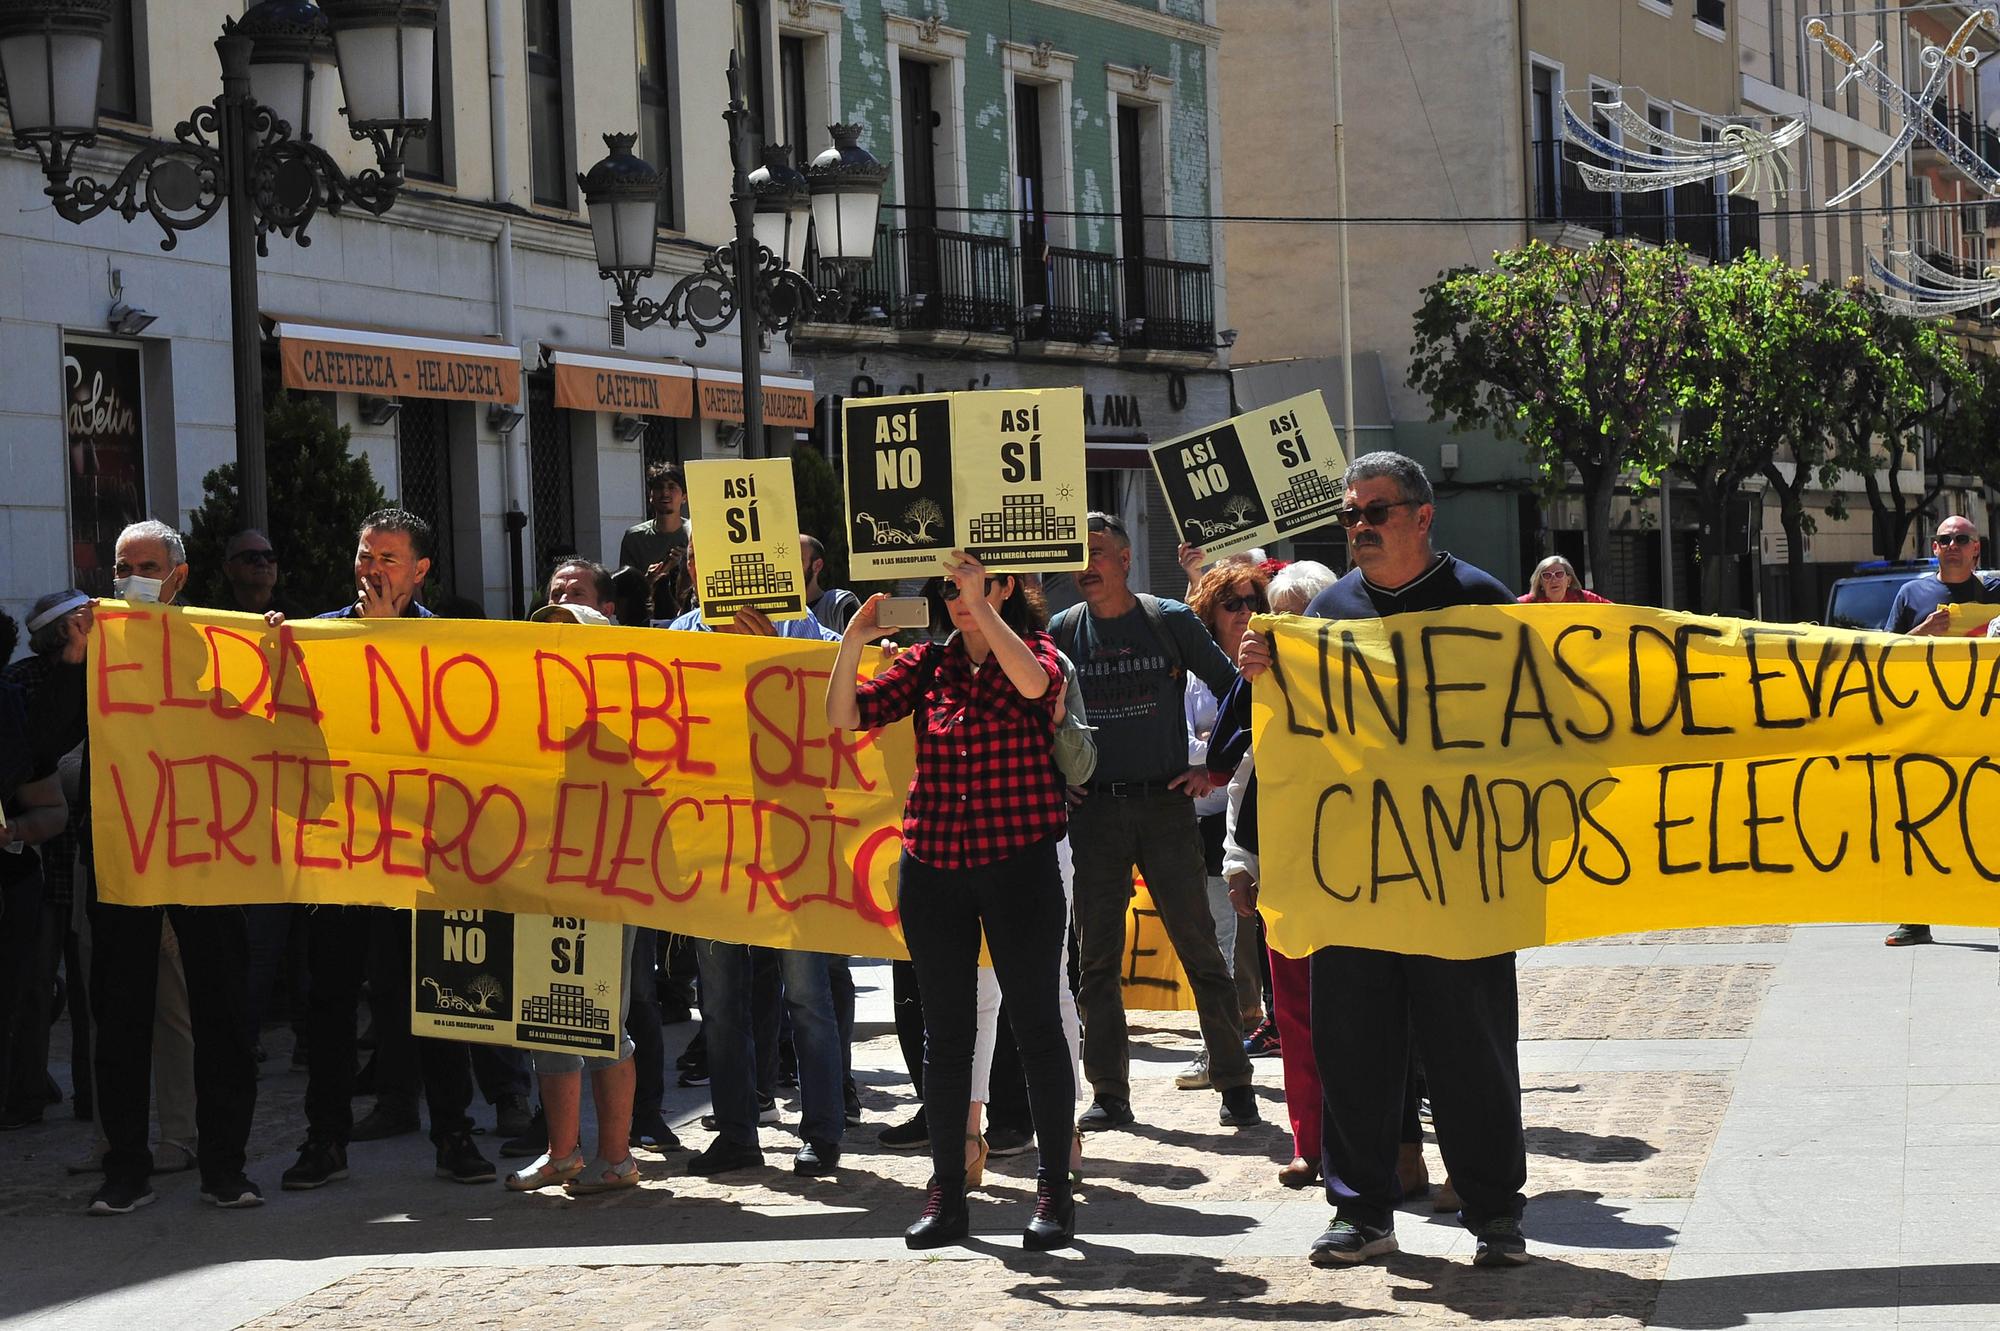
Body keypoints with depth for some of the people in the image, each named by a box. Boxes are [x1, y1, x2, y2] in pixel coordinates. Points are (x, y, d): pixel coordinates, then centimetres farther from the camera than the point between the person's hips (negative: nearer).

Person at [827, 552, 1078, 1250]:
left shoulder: (1037, 649, 0)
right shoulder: (928, 662, 8)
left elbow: (1033, 682, -25)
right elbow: (844, 716, 2)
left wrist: (981, 606, -26)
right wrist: (854, 638, -11)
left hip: (1019, 863, -4)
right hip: (934, 868, 4)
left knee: (1036, 1023, 0)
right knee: (945, 1031, 8)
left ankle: (1054, 1191, 7)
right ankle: (945, 1192, 15)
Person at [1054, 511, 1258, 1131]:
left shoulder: (1170, 621, 0)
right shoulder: (1062, 631, 5)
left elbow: (1235, 691, 5)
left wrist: (1214, 768, -2)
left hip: (1165, 803, -2)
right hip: (1094, 811, 2)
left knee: (1198, 946, 0)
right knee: (1098, 956, 3)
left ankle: (1234, 1083, 8)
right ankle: (1109, 1093, 9)